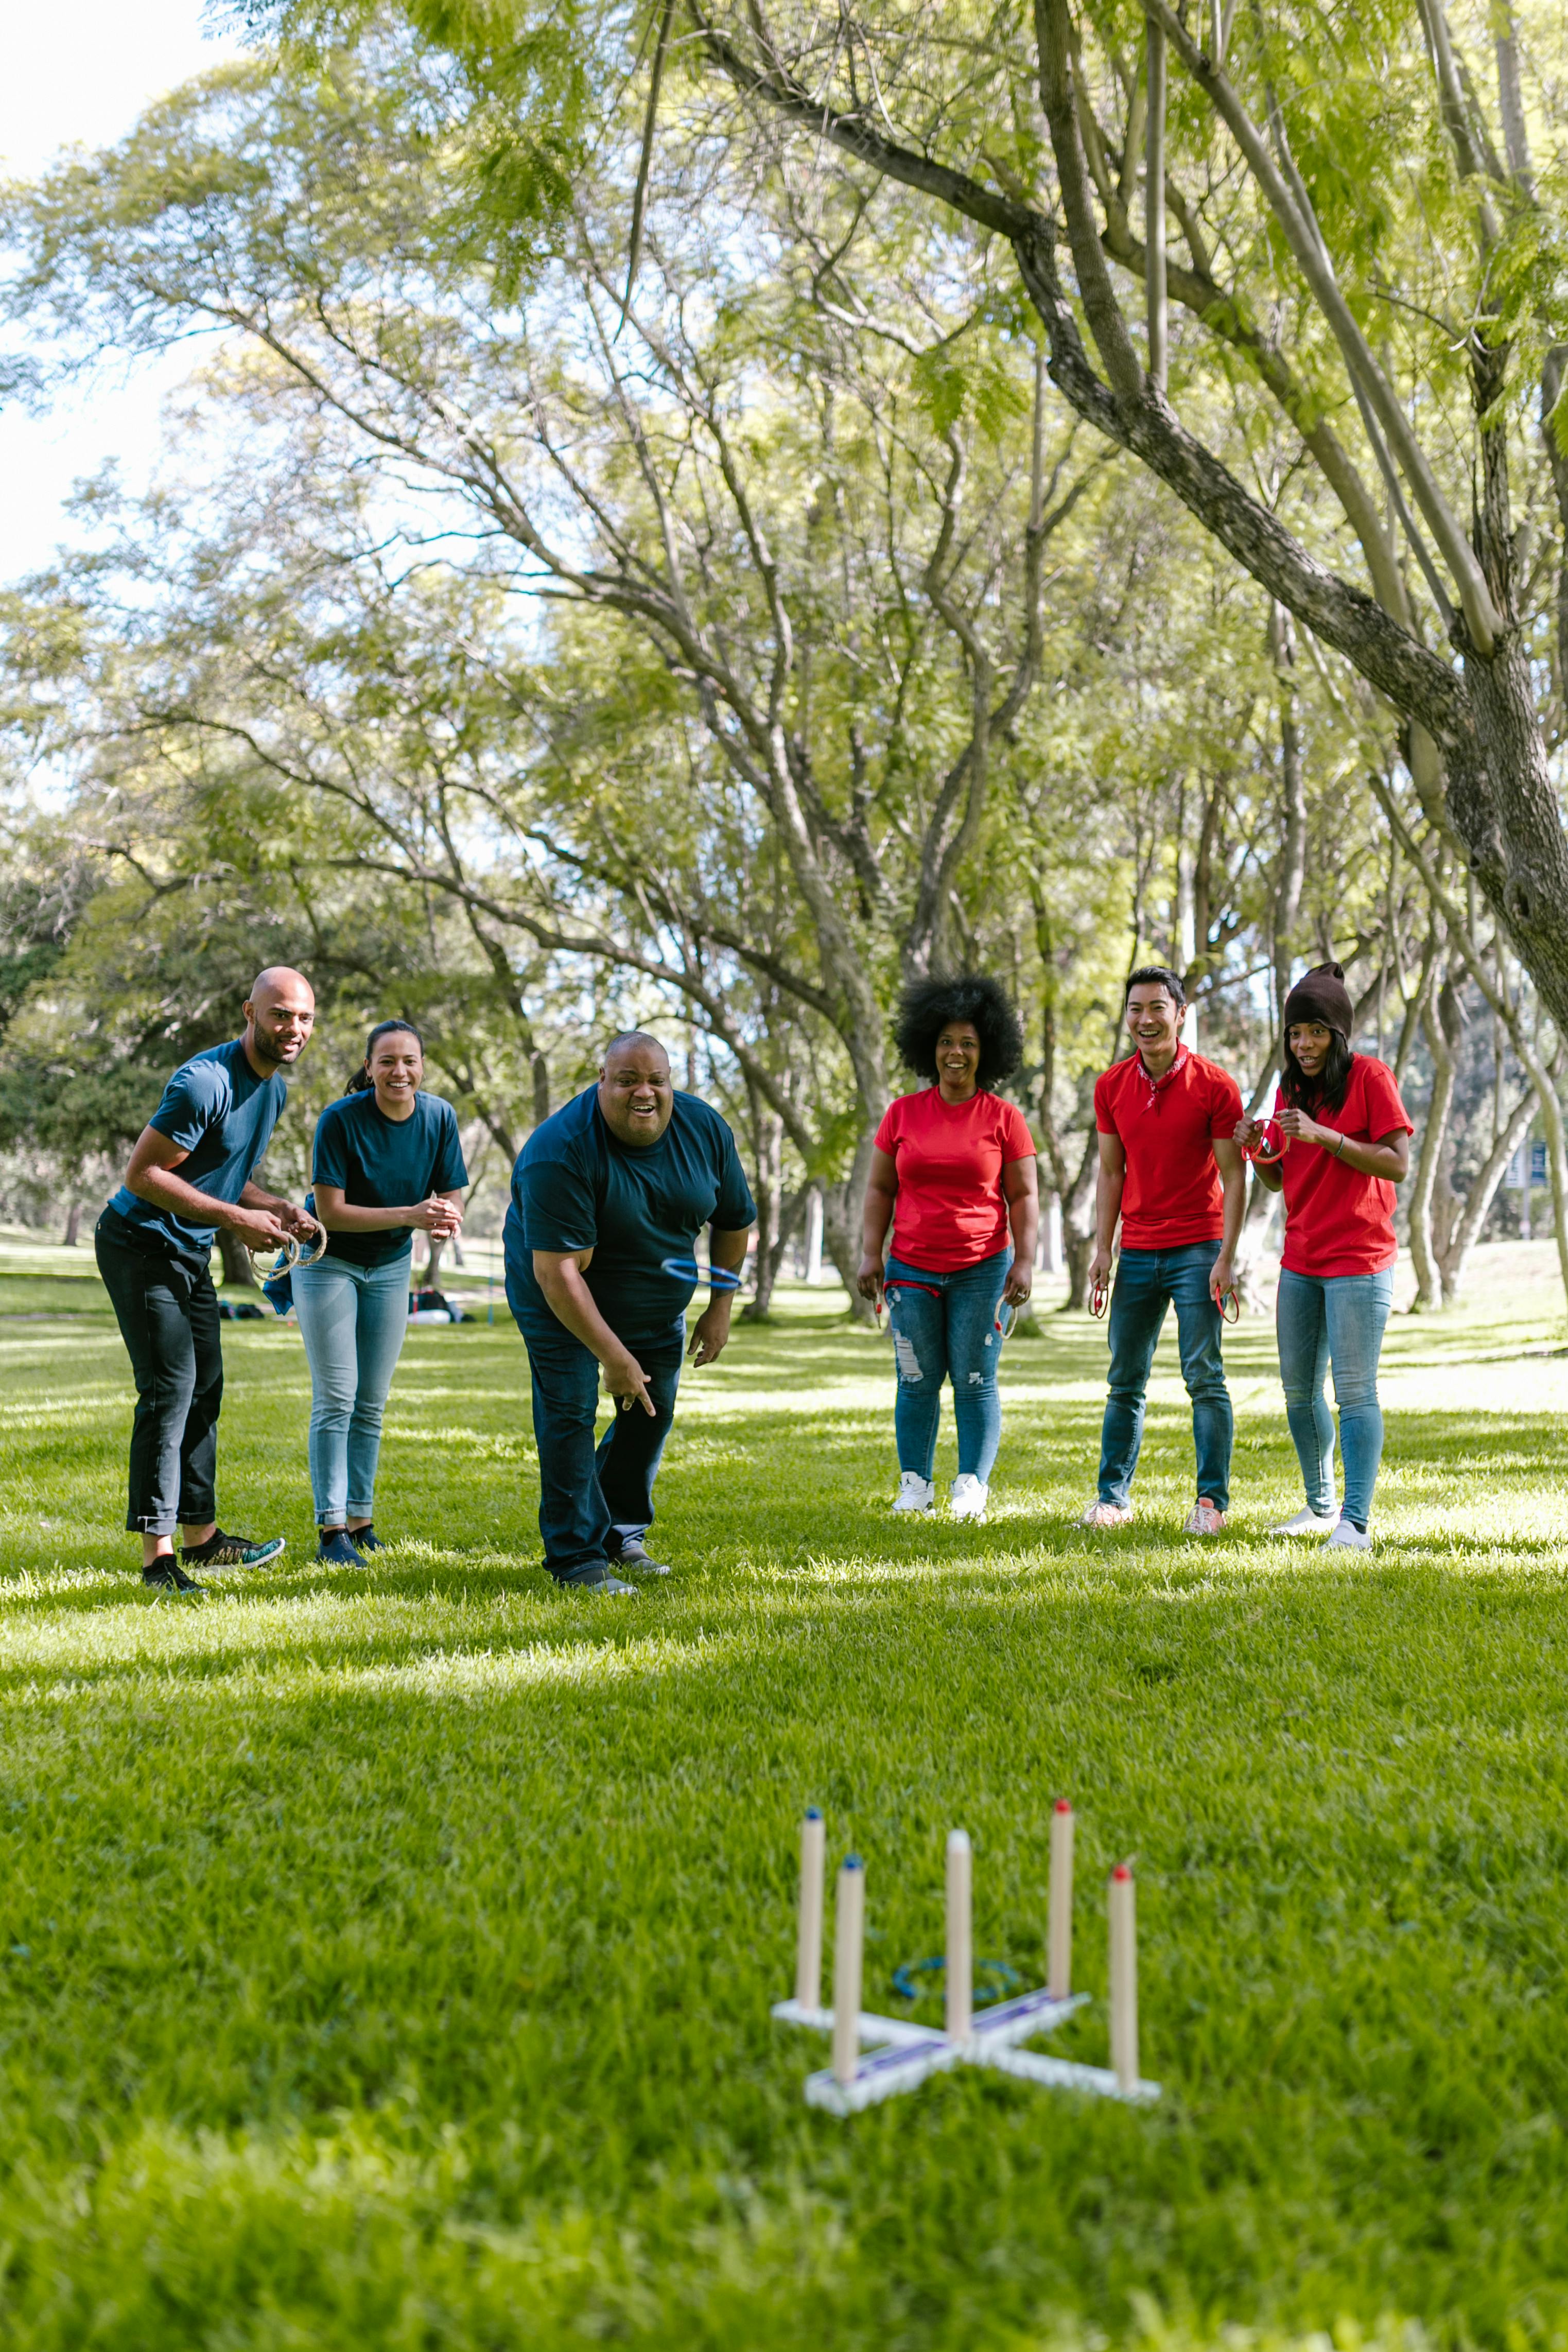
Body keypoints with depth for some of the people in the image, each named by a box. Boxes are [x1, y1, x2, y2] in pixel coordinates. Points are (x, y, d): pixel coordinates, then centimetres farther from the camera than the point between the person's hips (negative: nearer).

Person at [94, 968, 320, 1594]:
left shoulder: (275, 1088, 7)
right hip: (140, 1244, -10)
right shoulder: (205, 1082, -24)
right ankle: (157, 1554, -11)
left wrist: (278, 1209, 0)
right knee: (169, 1388, -14)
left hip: (191, 1254, 10)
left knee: (204, 1390, 14)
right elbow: (142, 1174, -25)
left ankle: (201, 1535, 26)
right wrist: (237, 1219, -25)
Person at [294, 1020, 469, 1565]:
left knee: (371, 1404, 9)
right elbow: (330, 1213, -25)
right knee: (336, 1398, -8)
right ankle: (331, 1530, -6)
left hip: (390, 1267, 4)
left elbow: (452, 1198, -6)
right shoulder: (340, 1119, -24)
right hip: (328, 1263, -4)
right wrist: (409, 1215, -35)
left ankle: (360, 1521, 17)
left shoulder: (440, 1117, -12)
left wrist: (445, 1222, -31)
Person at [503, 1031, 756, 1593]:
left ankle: (622, 1534, 27)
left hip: (657, 1303, 6)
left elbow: (734, 1220, 3)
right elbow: (559, 1273, -34)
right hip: (565, 1303, -5)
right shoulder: (560, 1153, -32)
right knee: (570, 1411, -14)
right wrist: (613, 1356, -34)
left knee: (653, 1411, 9)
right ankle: (577, 1558, -8)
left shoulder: (705, 1129, -14)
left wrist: (720, 1309, 1)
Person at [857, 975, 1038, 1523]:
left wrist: (1024, 1261, -5)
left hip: (982, 1270, -1)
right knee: (917, 1380, 3)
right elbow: (879, 1188, 9)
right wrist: (870, 1254, 1)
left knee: (975, 1380, 0)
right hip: (911, 1270, 2)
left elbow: (1024, 1195, 3)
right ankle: (915, 1484, 12)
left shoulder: (1004, 1118, 1)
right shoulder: (903, 1113, 6)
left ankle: (972, 1486, 8)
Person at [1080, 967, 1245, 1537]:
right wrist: (1102, 1249, 4)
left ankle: (1212, 1500, 4)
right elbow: (1111, 1173, 11)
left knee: (1204, 1378, -3)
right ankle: (1113, 1496, 13)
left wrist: (1226, 1257, -12)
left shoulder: (1214, 1085, -7)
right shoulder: (1111, 1087, 5)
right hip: (1137, 1251, 4)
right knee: (1125, 1381, 6)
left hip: (1197, 1249, -4)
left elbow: (1234, 1177, -6)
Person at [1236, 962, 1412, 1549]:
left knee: (1354, 1391, -9)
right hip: (1300, 1261, 7)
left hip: (1359, 1262, -7)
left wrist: (1323, 1136, -22)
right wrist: (1256, 1148, -6)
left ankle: (1356, 1522, -10)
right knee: (1298, 1390, 11)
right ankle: (1321, 1506, 25)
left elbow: (1398, 1165, -15)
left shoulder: (1370, 1076, -7)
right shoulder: (1291, 1085, 12)